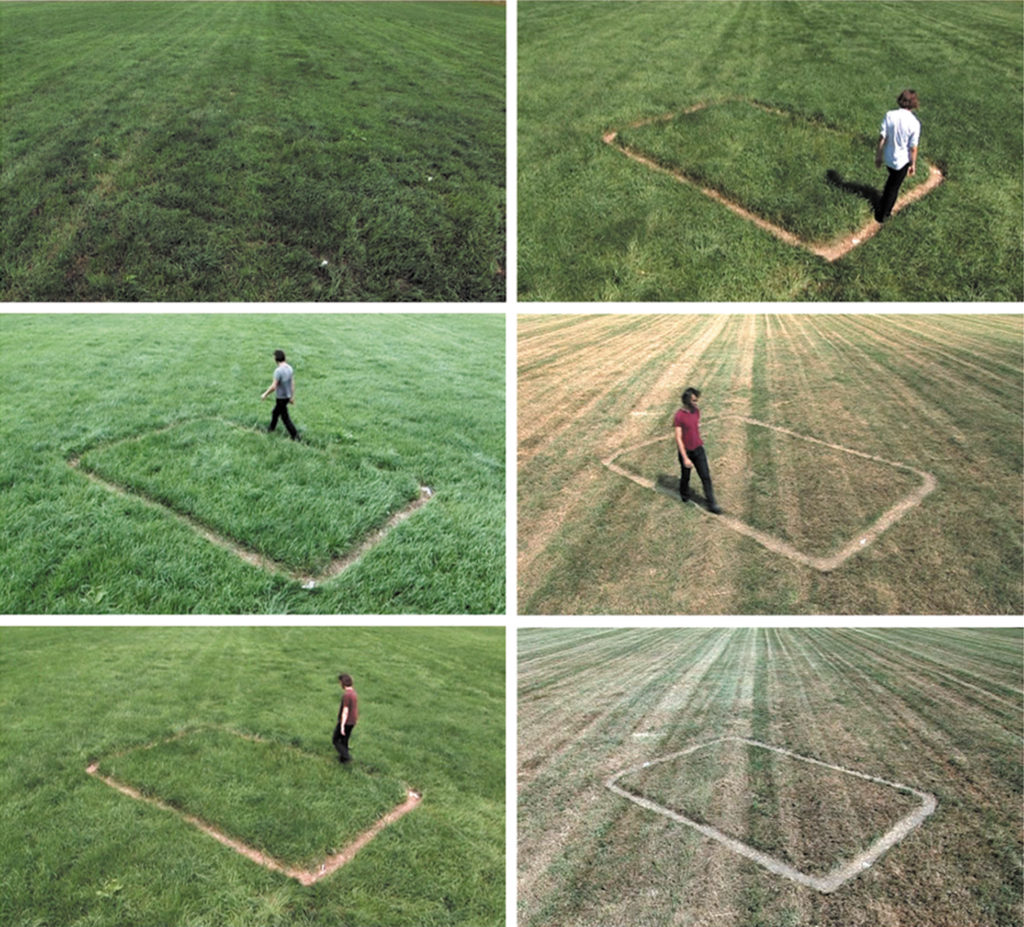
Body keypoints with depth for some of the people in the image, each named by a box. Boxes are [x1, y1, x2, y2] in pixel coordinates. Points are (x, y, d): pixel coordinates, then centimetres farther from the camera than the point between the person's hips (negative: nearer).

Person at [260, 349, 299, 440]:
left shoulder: (278, 371, -28)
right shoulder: (289, 368, -4)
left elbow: (273, 386, -26)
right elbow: (293, 383, 4)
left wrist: (265, 394, -11)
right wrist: (292, 397, 13)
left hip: (281, 398, -8)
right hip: (287, 396, 8)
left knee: (285, 417, 3)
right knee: (275, 412, 27)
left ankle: (295, 436, 4)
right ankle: (271, 428, 45)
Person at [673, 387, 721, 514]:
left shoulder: (696, 411, -2)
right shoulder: (679, 416, -21)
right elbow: (678, 438, -22)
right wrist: (685, 458, -25)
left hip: (698, 449, 4)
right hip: (686, 451, -4)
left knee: (706, 476, 1)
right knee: (685, 476, 15)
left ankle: (711, 503, 7)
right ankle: (684, 494, 43)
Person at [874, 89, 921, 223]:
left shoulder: (889, 115, -15)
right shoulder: (914, 123, -22)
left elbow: (882, 138, -10)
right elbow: (913, 147, -15)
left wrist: (878, 156, 3)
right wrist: (913, 164, -2)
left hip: (888, 157, 3)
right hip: (903, 160, -3)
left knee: (892, 180, 31)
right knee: (894, 187, 16)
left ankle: (881, 206, 39)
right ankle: (883, 214, 28)